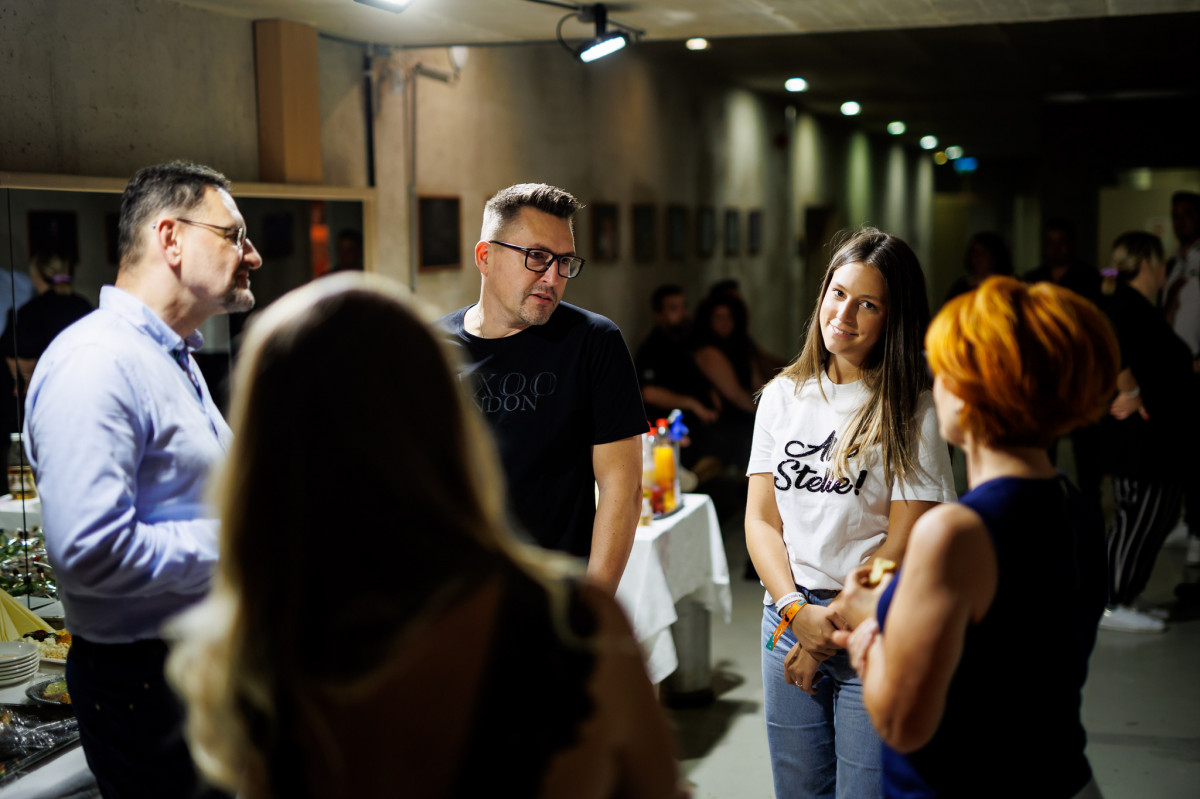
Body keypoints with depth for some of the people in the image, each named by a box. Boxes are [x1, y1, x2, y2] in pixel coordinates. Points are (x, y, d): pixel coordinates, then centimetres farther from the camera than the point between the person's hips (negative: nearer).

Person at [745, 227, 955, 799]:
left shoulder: (912, 411, -7)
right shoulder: (783, 396, 6)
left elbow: (904, 542, -10)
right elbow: (761, 519, 3)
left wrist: (831, 629, -10)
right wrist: (797, 610, -11)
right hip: (787, 620, 4)